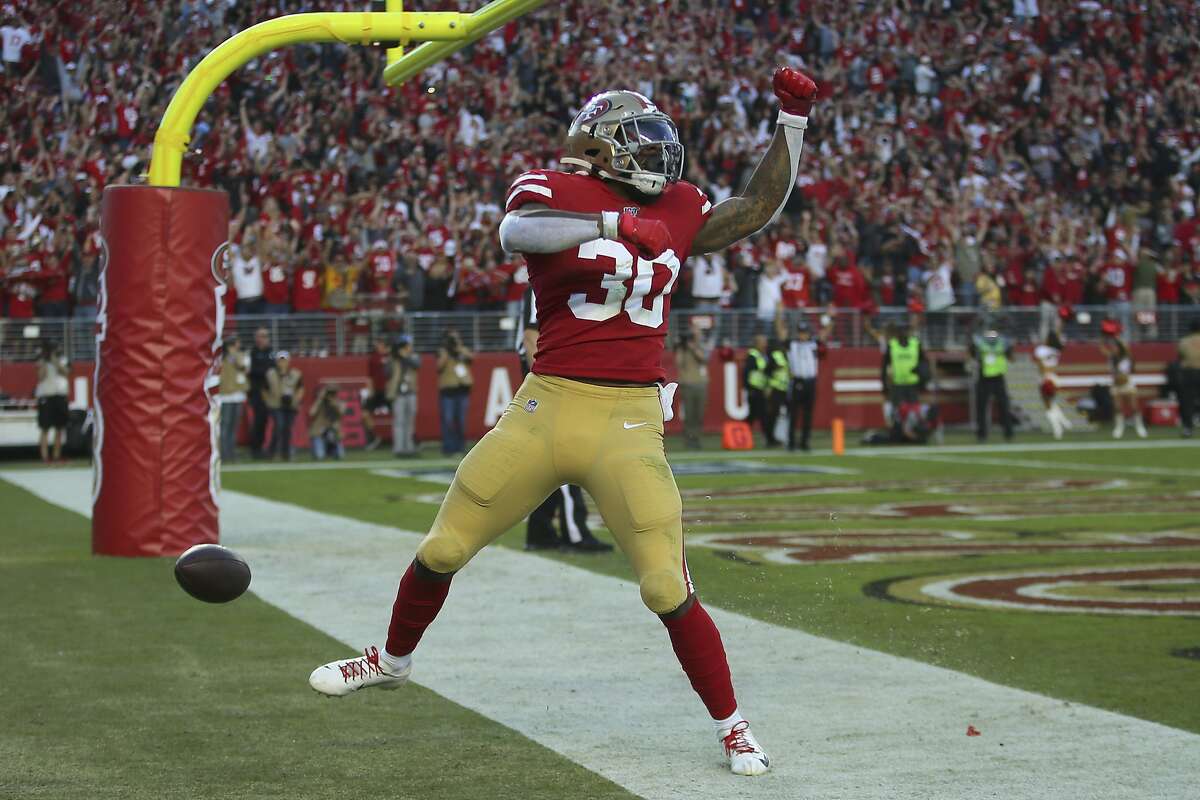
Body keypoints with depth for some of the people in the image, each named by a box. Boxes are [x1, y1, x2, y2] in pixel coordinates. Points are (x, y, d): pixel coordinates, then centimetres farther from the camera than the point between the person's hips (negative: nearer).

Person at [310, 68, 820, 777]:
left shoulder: (677, 209, 14)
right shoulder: (553, 191, -1)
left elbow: (759, 209, 26)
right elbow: (516, 231, -23)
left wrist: (793, 121, 20)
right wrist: (613, 223, -35)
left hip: (630, 424, 1)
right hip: (547, 405, -1)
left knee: (669, 590, -8)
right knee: (443, 551, 8)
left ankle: (732, 728, 8)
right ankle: (394, 660, 36)